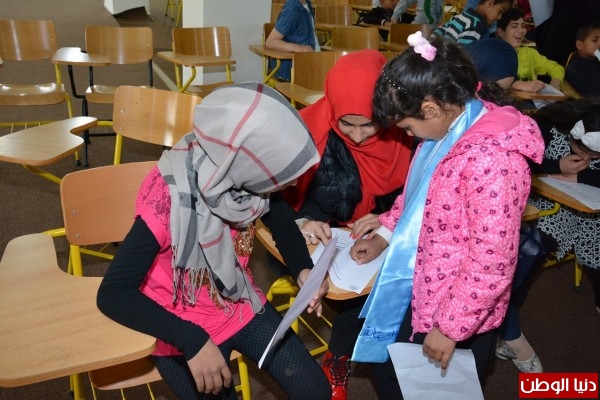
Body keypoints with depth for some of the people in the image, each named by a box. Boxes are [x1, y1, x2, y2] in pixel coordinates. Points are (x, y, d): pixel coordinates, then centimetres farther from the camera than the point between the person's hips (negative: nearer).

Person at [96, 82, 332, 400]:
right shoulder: (168, 198, -32)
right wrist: (192, 341, -36)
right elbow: (113, 293, -27)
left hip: (243, 306, 4)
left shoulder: (237, 169, -18)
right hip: (184, 329, -4)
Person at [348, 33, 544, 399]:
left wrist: (450, 327, -19)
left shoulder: (492, 160, -31)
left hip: (460, 315, -8)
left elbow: (492, 265, -28)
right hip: (422, 292, 8)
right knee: (384, 362, 24)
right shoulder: (451, 128, -2)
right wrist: (384, 235, 5)